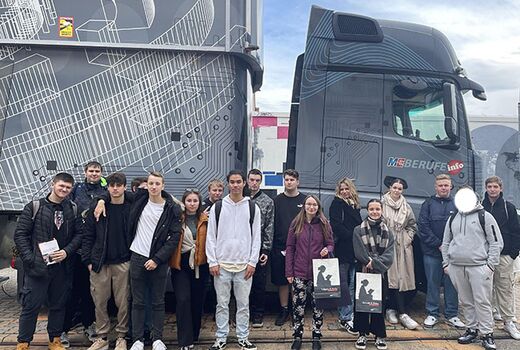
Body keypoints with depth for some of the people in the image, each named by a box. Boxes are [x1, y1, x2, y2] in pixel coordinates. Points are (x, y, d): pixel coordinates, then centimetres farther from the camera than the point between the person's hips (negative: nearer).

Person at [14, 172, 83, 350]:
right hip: (37, 266, -3)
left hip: (63, 266, 3)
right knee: (31, 305, 3)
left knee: (58, 305, 13)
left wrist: (67, 251, -10)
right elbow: (20, 234, -3)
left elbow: (79, 234, 6)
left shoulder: (73, 209, 5)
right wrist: (30, 259, -10)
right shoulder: (34, 207, -2)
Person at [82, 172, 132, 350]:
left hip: (123, 264, -1)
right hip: (100, 263, 1)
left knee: (123, 302, 6)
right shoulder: (96, 208, 3)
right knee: (99, 302, 8)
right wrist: (88, 260, -1)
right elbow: (88, 236, 4)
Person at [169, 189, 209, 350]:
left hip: (200, 264, 2)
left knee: (197, 300, 11)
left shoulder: (205, 219, 2)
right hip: (181, 263, -1)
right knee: (183, 300, -8)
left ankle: (194, 335, 30)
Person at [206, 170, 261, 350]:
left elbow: (256, 237, 3)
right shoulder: (217, 207, 3)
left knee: (243, 303, 7)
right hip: (222, 264, 0)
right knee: (222, 303, 7)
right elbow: (211, 236, 2)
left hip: (244, 265, 0)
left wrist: (252, 262, -3)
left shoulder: (252, 208, 4)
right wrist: (212, 262, -4)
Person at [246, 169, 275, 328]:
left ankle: (258, 314, 20)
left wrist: (266, 250, -6)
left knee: (259, 283, 6)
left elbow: (269, 227, -1)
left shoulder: (268, 202, 1)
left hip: (260, 248, -1)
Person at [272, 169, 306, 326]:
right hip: (280, 248, 1)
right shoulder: (277, 200, 5)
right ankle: (284, 310, 20)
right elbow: (271, 224, 5)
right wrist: (273, 245, -2)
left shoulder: (305, 200, 3)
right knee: (282, 281, 7)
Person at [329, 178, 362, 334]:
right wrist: (352, 236, -14)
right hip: (342, 249, -6)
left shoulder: (355, 205, 17)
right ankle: (345, 317, 7)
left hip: (355, 250, 6)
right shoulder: (337, 204, 0)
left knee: (353, 285, 4)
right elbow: (336, 226, -11)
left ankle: (346, 317, 11)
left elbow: (359, 225, 17)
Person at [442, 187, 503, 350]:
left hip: (479, 266, -4)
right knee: (465, 301, 10)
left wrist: (490, 264, -8)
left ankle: (486, 333, 7)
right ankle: (472, 329, 22)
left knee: (482, 301, -4)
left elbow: (496, 242, -1)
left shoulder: (485, 216, 1)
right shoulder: (453, 218, 15)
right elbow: (446, 243, 20)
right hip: (456, 267, 4)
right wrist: (446, 263, 12)